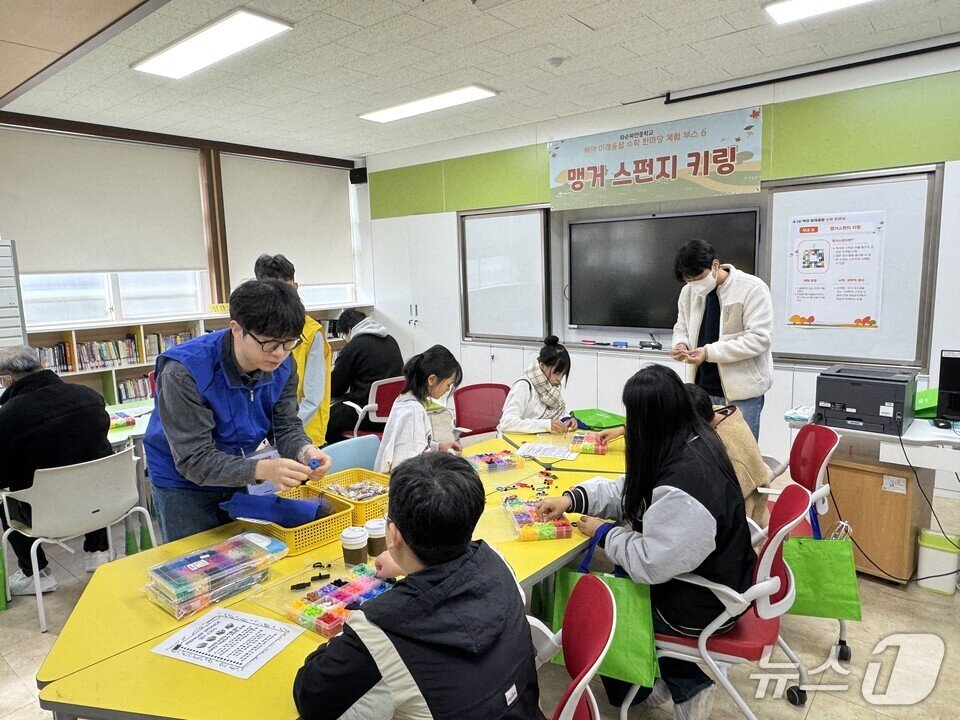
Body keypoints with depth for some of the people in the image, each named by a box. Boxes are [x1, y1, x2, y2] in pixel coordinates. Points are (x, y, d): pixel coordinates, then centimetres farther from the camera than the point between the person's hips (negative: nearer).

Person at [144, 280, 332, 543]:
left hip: (235, 478, 5)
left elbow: (286, 427, -9)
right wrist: (261, 470, -47)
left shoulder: (282, 366, -15)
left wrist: (305, 451, -33)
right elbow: (194, 461, -32)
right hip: (183, 483, -5)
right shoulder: (184, 373, -32)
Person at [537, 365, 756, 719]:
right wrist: (573, 498, -5)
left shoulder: (684, 482, -35)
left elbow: (651, 563, -28)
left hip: (703, 604, -8)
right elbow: (629, 492, 4)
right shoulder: (694, 443, -6)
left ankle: (686, 682, 26)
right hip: (716, 577, 8)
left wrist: (604, 533, -13)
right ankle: (683, 681, 26)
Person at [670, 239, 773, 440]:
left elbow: (759, 338, -17)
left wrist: (709, 352, -24)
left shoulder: (753, 288, -12)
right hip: (702, 388, 5)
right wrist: (681, 344, -7)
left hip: (742, 390, -5)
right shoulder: (689, 292, 5)